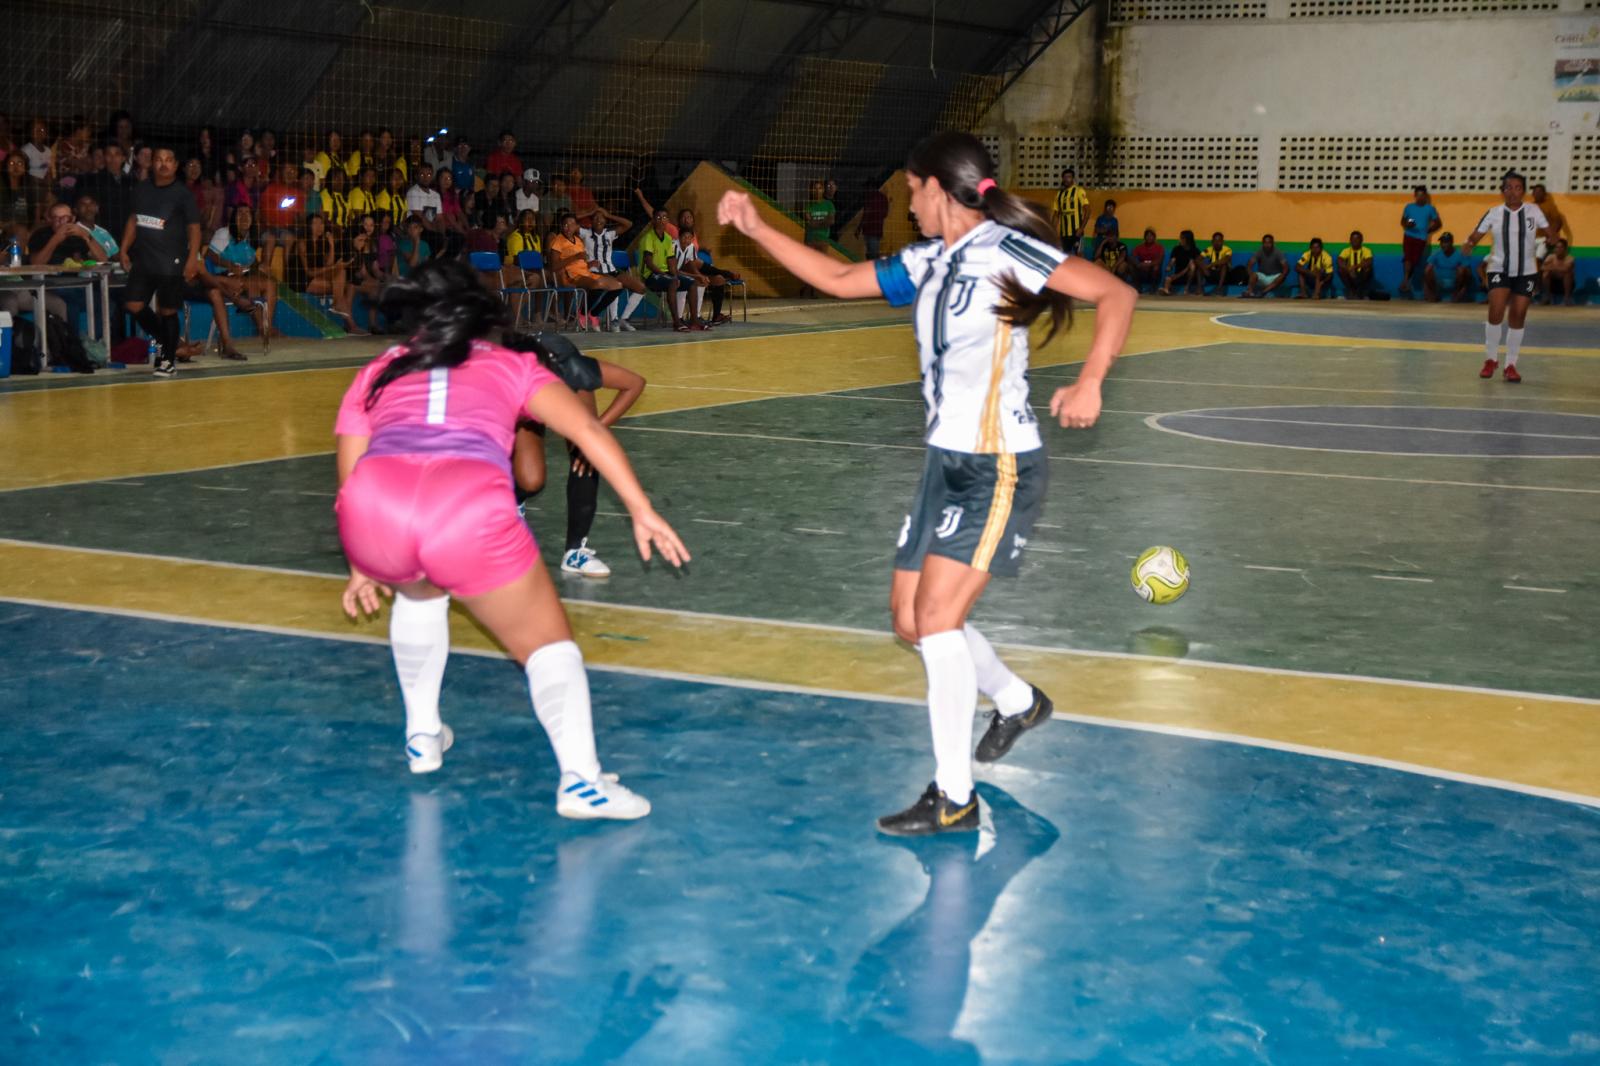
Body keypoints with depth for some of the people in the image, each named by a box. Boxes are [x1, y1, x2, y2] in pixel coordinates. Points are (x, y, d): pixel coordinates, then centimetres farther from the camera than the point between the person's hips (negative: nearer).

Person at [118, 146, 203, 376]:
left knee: (168, 310, 0)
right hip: (143, 260, 5)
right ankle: (162, 339, 22)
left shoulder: (182, 194, -4)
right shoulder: (142, 190, 9)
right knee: (133, 305, -2)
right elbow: (133, 220, 18)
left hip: (171, 262, -5)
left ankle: (169, 360, 12)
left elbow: (194, 227, -6)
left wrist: (193, 258, -16)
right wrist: (124, 249, 11)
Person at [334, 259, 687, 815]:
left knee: (419, 592, 37)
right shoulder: (511, 365, 28)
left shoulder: (376, 373, 33)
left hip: (374, 505, 3)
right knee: (548, 644, 13)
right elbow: (588, 429, 12)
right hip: (471, 510, -3)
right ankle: (581, 779, -7)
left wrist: (362, 569, 45)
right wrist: (641, 510, 9)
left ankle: (423, 736, 42)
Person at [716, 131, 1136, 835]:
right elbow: (837, 279, 20)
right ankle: (1017, 702, 36)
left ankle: (954, 797, -4)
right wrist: (757, 230, 15)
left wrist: (1088, 384, -29)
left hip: (1001, 468, -9)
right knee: (911, 618, 12)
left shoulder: (1004, 250, -12)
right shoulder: (929, 263, 11)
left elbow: (1116, 296, -17)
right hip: (948, 462, 9)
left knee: (937, 617, -14)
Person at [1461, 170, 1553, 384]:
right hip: (1499, 270, -1)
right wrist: (1468, 245, -25)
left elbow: (1548, 231, 4)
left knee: (1518, 316, 3)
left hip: (1525, 272, 1)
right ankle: (1491, 359, 2)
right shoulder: (1493, 213, -3)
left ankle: (1511, 365, 15)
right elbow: (1476, 235, -4)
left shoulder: (1533, 210, -1)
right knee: (1496, 312, -16)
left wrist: (1552, 239, -19)